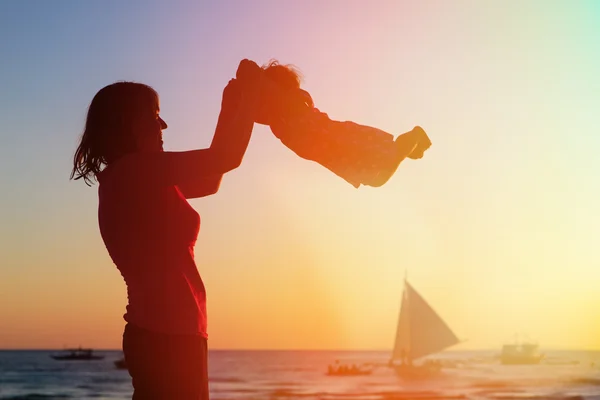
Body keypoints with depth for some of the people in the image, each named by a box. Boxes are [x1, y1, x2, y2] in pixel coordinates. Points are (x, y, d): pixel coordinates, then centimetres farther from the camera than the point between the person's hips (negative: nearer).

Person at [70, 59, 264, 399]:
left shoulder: (134, 179, 16)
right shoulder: (136, 170, -12)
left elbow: (208, 182, 24)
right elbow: (228, 158, -13)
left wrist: (230, 111, 20)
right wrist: (251, 92, 1)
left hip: (160, 332, 10)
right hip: (167, 335, -10)